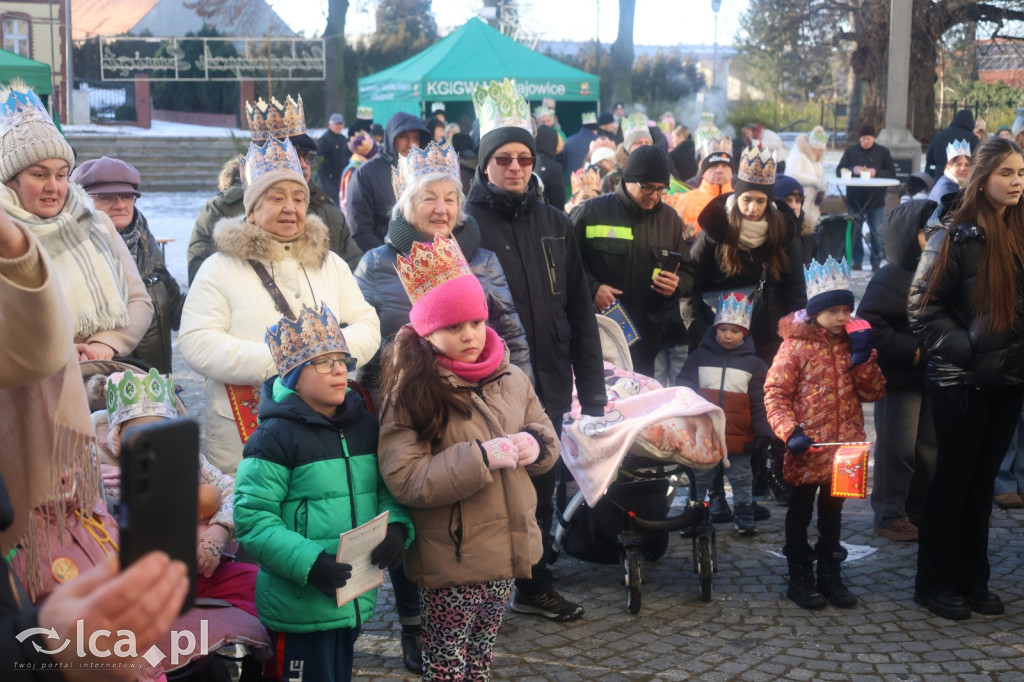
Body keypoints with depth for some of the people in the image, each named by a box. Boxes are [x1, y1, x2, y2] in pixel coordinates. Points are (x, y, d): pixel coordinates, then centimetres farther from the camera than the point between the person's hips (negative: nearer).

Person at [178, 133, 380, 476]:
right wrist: (276, 362, -17)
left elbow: (367, 327, 9)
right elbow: (195, 343, -8)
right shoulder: (221, 268, 3)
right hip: (243, 426, -3)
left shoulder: (331, 265, 16)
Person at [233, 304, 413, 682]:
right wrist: (309, 563, -25)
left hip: (356, 601, 6)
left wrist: (396, 527, -8)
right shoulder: (275, 437, -13)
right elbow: (253, 520, -16)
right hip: (300, 604, -6)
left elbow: (387, 490, 13)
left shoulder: (365, 427, 7)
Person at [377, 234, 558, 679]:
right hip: (451, 558, -5)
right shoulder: (411, 394, -13)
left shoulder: (511, 379, 4)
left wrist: (534, 445, -11)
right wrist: (481, 458, -26)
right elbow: (404, 479, -21)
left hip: (507, 550, 5)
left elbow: (548, 439, 14)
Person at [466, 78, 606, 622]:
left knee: (540, 490, 16)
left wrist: (592, 392, 7)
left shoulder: (554, 225, 10)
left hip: (548, 384, 5)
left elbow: (580, 313, 11)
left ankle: (535, 585, 31)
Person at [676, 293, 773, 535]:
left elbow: (760, 402, 0)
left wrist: (762, 432, -6)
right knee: (700, 477, 11)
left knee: (741, 476, 10)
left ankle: (745, 517, 22)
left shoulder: (753, 363, 0)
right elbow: (683, 389, 5)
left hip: (739, 435, -1)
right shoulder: (700, 357, 2)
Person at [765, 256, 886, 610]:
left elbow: (874, 392, 3)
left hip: (844, 448, 5)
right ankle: (800, 578, 19)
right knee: (800, 511, 9)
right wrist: (790, 432, -23)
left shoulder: (852, 344, 7)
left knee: (832, 511, 16)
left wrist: (862, 358, -11)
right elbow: (774, 393, -13)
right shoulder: (796, 345, -10)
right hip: (807, 450, -5)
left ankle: (830, 575, 28)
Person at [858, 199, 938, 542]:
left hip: (931, 377, 7)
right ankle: (889, 515, 7)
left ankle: (919, 508, 26)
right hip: (897, 379, -7)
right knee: (897, 448, -2)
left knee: (929, 447, 13)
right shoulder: (890, 280, -12)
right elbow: (870, 327, -19)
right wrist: (912, 352, -20)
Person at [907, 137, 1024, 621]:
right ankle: (935, 583, 15)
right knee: (954, 480, 3)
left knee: (982, 480, 13)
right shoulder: (957, 237, -11)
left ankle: (973, 579, 24)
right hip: (962, 382, -5)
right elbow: (923, 309, -12)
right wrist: (966, 350, -20)